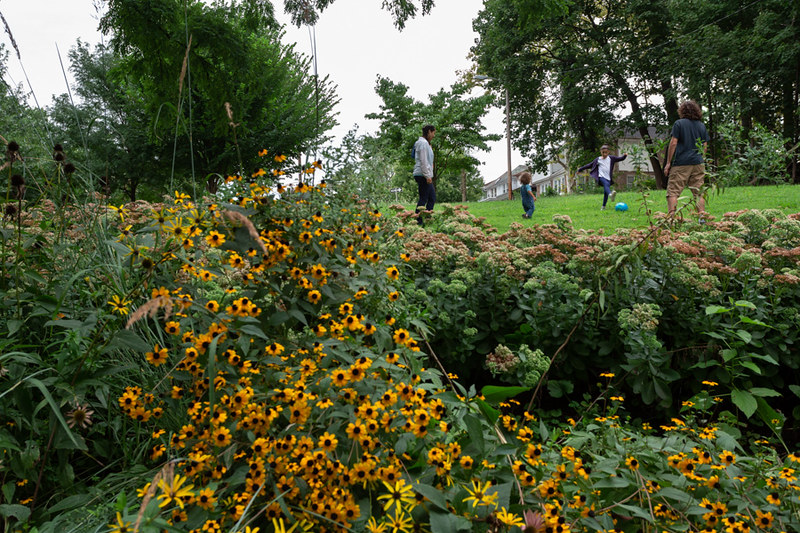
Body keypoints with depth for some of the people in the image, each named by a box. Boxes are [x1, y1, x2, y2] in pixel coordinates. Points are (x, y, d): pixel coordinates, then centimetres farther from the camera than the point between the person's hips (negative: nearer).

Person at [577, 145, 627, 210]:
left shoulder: (611, 158, 13)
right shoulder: (598, 159, 9)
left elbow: (620, 158, 14)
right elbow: (590, 165, 16)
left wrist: (624, 156, -8)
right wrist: (580, 169, 18)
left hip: (608, 178, 3)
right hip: (601, 177, -3)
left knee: (606, 193, -4)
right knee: (606, 184, -33)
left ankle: (603, 206, 7)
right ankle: (610, 194, -60)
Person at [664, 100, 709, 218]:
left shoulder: (679, 123, -2)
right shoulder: (702, 125, 13)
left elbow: (673, 143, -6)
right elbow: (705, 146, 14)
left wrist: (668, 163, -4)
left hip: (681, 164, -5)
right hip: (698, 164, 5)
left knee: (673, 191, -3)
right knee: (698, 192, 8)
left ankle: (671, 216, -12)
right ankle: (702, 216, 4)